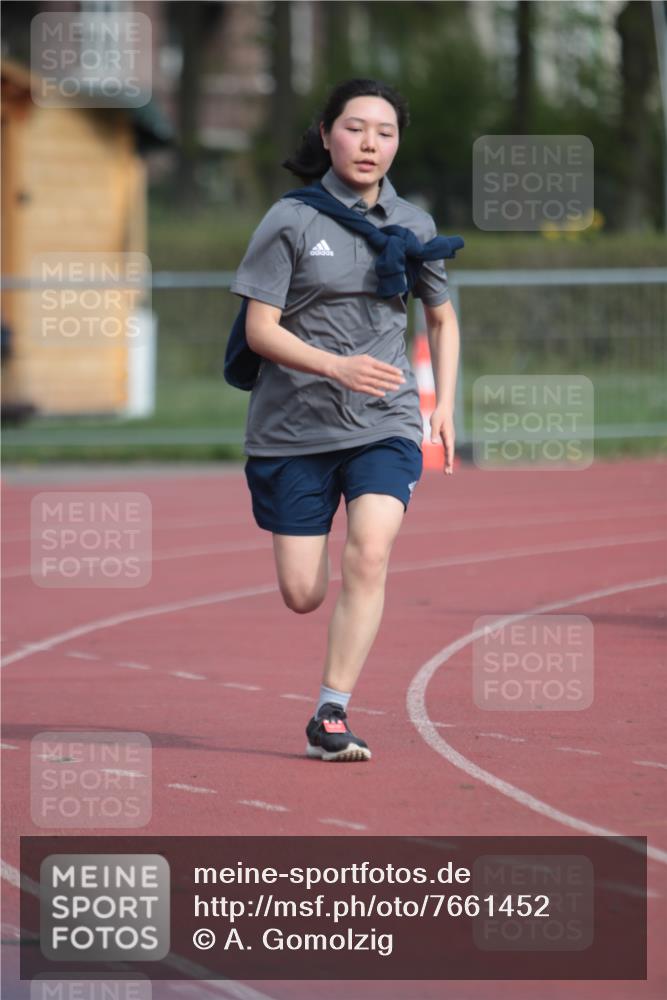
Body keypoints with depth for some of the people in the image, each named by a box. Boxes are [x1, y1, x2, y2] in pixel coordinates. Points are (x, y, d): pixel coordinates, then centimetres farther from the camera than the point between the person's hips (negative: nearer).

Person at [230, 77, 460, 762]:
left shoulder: (413, 225, 7)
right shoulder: (292, 221, -4)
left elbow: (442, 318, 23)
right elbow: (260, 329, -9)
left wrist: (445, 405, 11)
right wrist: (336, 366, -24)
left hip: (385, 424, 1)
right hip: (295, 424, -1)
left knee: (368, 556, -22)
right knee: (302, 595, 0)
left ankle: (332, 715, -16)